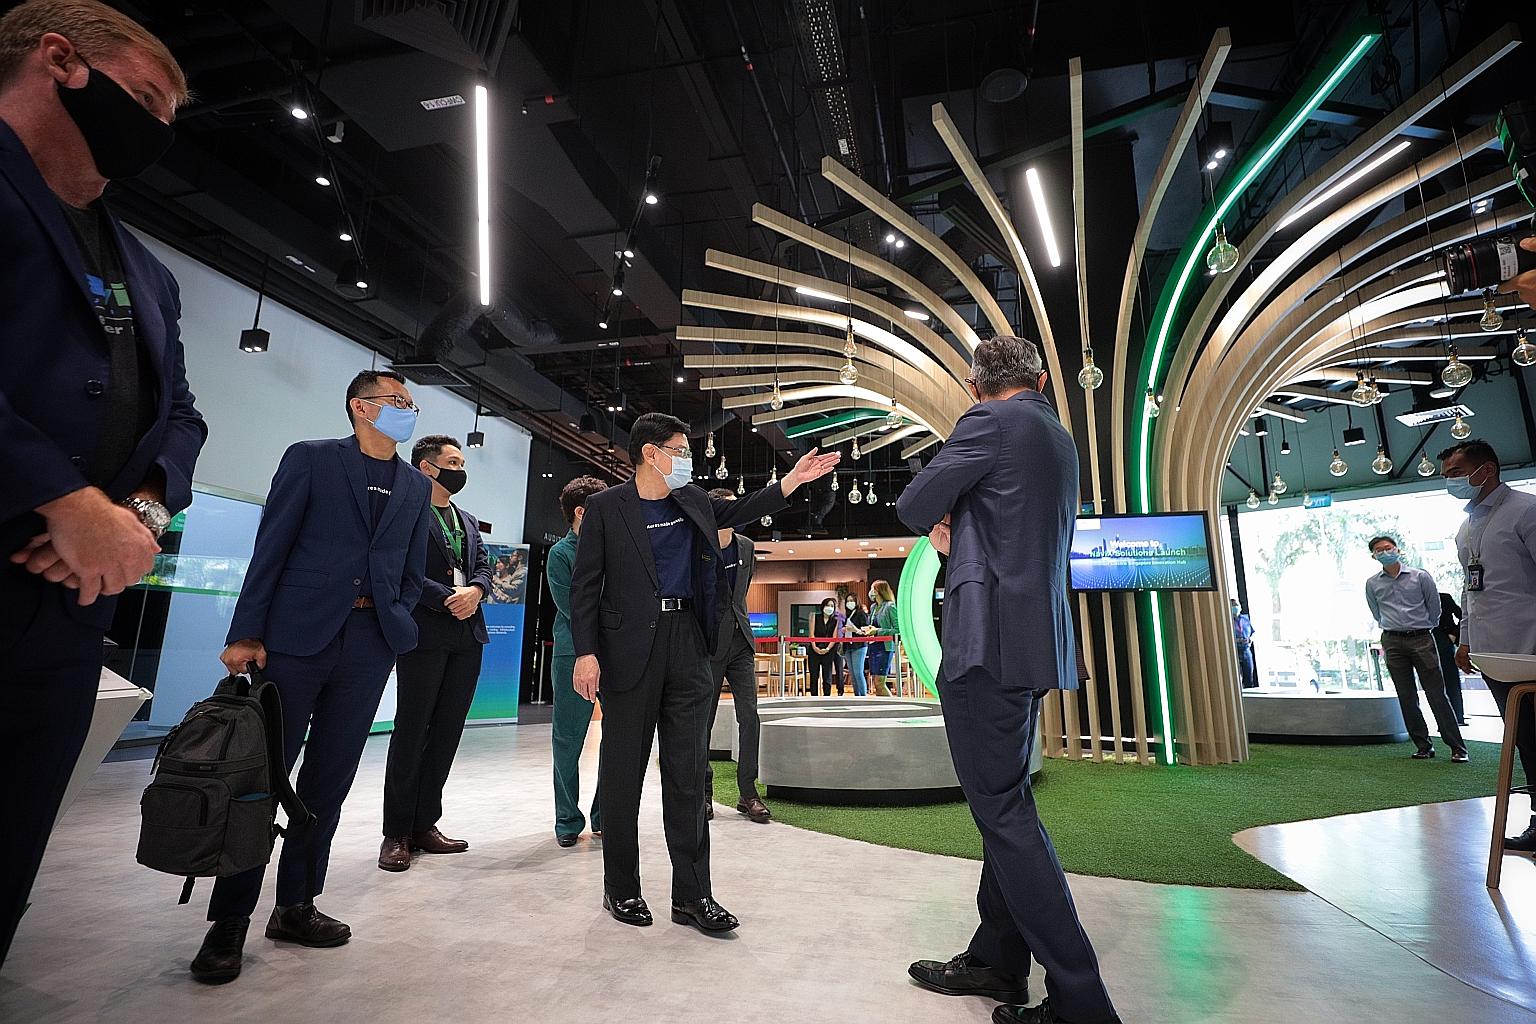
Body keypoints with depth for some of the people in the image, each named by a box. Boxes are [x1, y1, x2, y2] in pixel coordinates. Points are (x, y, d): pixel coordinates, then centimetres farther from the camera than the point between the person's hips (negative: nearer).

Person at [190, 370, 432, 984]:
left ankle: (296, 906, 24)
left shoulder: (417, 487, 13)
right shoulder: (311, 458, 2)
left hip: (370, 645, 4)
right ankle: (230, 921, 16)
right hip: (297, 635, -3)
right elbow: (271, 548, -3)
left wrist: (393, 619, 0)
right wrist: (246, 633, -8)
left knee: (329, 779, 10)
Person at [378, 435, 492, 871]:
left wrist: (475, 590, -7)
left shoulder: (468, 521, 21)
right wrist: (447, 599, -16)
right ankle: (396, 833, 11)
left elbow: (484, 566, 13)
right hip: (424, 634, -7)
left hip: (467, 636, 7)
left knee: (446, 733, 9)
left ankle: (424, 824, 20)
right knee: (411, 732, 0)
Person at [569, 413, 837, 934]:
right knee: (623, 773, 7)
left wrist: (794, 478, 16)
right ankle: (621, 889, 25)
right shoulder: (606, 506, -2)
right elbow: (584, 584, -3)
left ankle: (692, 895, 16)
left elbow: (738, 511, 26)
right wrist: (586, 652, -12)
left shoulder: (693, 500, 11)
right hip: (630, 648, -4)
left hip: (686, 643, 4)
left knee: (688, 773, 6)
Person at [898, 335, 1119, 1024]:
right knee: (1008, 804, 15)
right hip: (1037, 643, 9)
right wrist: (955, 528, 10)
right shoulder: (1059, 439, 19)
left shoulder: (991, 422, -8)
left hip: (990, 639, -9)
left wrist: (939, 521, 12)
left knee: (1002, 810, -3)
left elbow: (913, 507, -9)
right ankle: (996, 963, 27)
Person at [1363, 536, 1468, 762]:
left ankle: (1457, 747, 4)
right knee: (1406, 697, 4)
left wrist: (1422, 628, 14)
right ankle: (1424, 746, 11)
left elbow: (1435, 608, 9)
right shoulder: (1372, 584, 5)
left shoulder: (1420, 576, 0)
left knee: (1437, 694, -3)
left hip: (1421, 639, -2)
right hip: (1392, 643, 2)